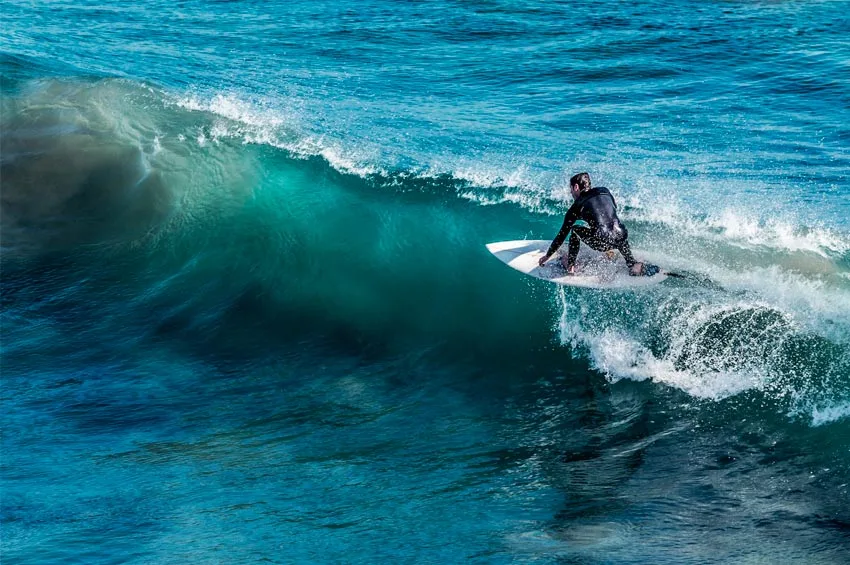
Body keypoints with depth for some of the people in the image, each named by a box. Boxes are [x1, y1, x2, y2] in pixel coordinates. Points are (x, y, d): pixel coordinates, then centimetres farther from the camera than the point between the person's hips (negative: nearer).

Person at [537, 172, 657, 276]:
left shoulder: (576, 207, 12)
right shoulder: (605, 192, 22)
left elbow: (562, 235, 18)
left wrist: (548, 256, 30)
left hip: (602, 243, -4)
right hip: (621, 239, 4)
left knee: (574, 230, 22)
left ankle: (570, 266, 21)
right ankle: (633, 264, 26)